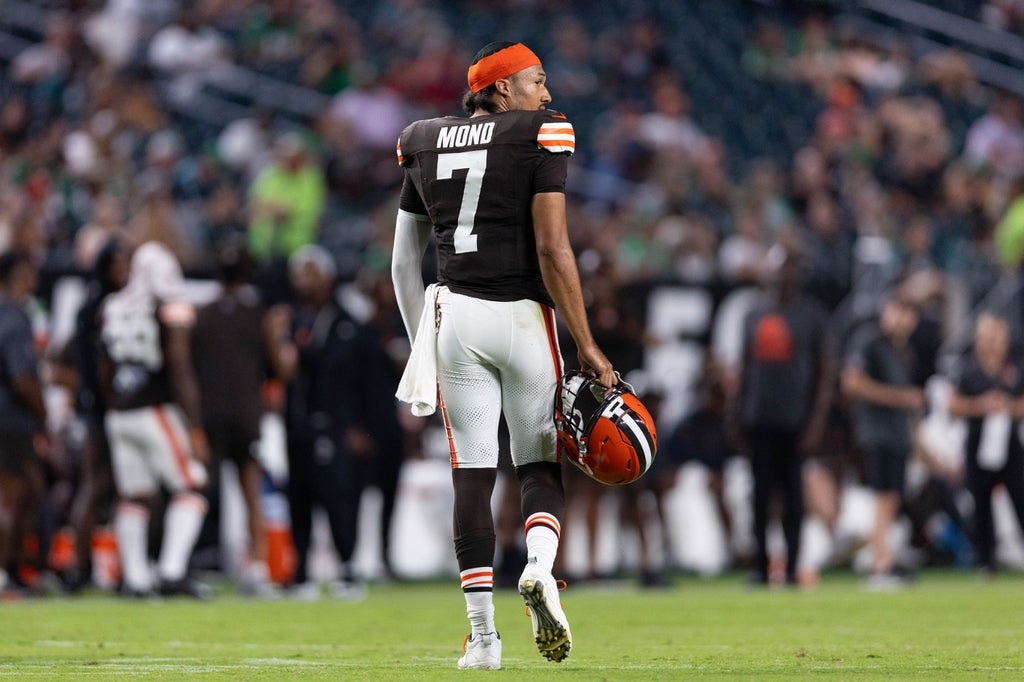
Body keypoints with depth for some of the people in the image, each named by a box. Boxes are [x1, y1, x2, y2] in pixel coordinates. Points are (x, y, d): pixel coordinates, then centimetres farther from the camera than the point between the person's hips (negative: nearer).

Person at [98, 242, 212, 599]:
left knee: (134, 497, 9)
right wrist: (195, 429, -10)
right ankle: (173, 571, -12)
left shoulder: (111, 310, 8)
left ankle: (134, 577, 5)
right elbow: (180, 372, -12)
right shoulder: (171, 310, -9)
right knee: (189, 489, 0)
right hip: (159, 413, -6)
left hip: (120, 417, 6)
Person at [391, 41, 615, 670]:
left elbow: (404, 261, 14)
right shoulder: (540, 137, -4)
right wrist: (587, 346, -9)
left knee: (473, 474, 5)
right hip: (522, 314, -3)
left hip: (454, 314, 3)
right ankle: (539, 569, -19)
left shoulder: (427, 147, 12)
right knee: (541, 464, 11)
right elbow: (553, 250, -11)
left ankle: (483, 636, 0)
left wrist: (423, 346, 23)